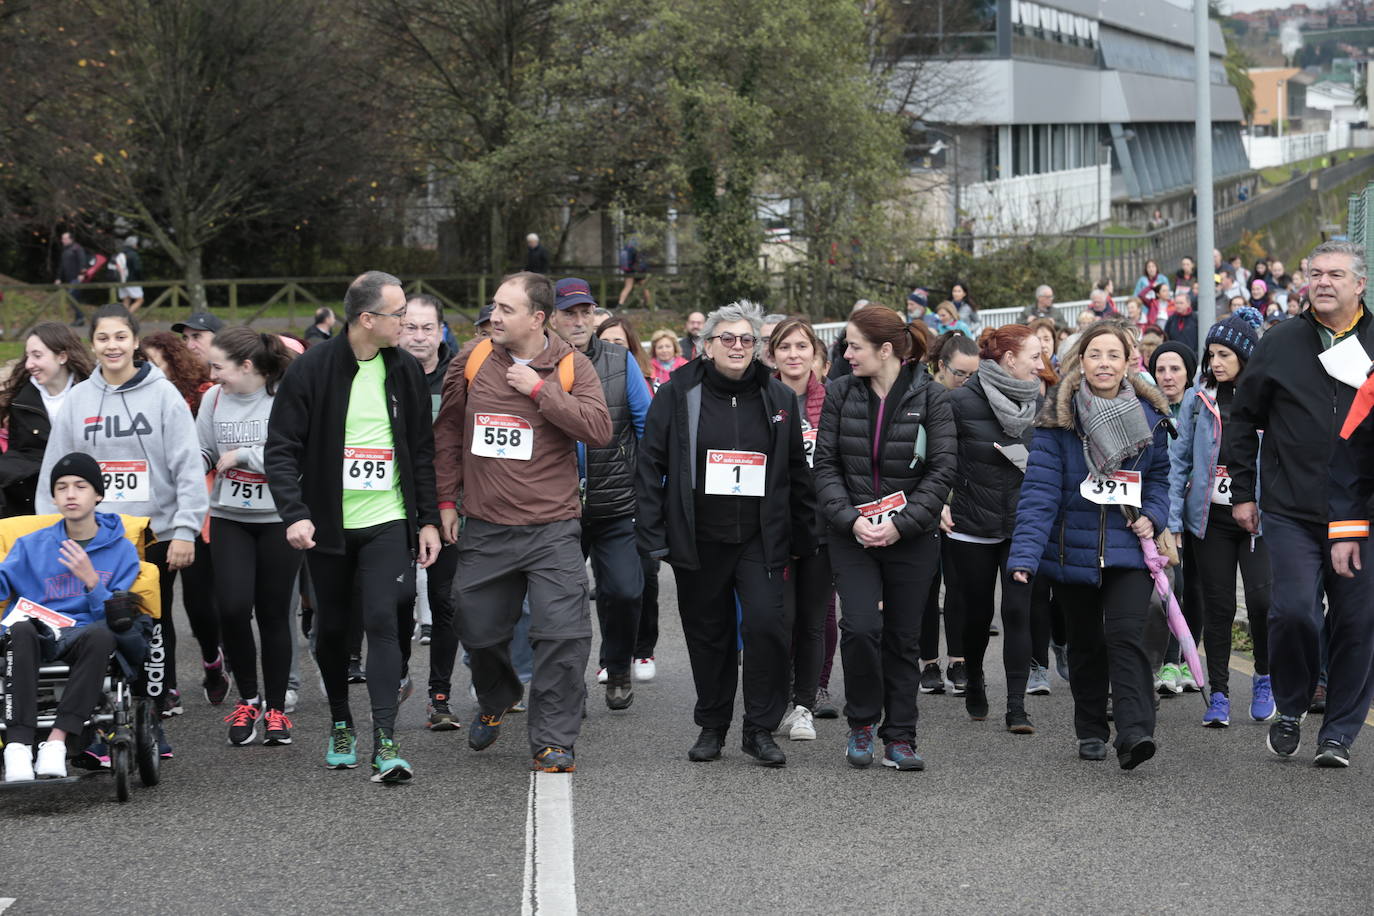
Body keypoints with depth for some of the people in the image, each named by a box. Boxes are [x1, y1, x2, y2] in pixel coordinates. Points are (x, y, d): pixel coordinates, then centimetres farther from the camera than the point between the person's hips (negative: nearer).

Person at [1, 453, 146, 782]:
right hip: (39, 636, 1)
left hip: (87, 638, -1)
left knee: (101, 634, -37)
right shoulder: (32, 546, 17)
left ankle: (56, 741, -39)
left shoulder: (121, 550, 12)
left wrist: (91, 580, -12)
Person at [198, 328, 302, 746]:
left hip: (278, 519, -3)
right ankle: (247, 698, 12)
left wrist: (243, 454, -16)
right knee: (232, 607, -9)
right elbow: (202, 453, 15)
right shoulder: (215, 399, 3)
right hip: (229, 519, 3)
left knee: (273, 613, 4)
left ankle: (275, 708, 17)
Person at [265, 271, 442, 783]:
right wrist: (294, 513, -18)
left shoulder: (405, 371, 4)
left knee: (383, 621, -13)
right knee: (331, 627, 11)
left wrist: (428, 519, 7)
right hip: (328, 523, 0)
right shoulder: (312, 369, -7)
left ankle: (385, 741, -15)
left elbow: (422, 451, 11)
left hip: (388, 521, 1)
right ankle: (341, 723, 32)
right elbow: (281, 448, -6)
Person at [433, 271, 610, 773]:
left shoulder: (571, 366, -4)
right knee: (480, 631, 13)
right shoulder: (472, 360, 3)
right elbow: (448, 431, 13)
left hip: (552, 529, -3)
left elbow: (599, 428, -17)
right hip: (483, 527, 3)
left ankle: (553, 740, 2)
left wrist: (539, 388, -18)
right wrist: (446, 500, 11)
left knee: (564, 635, -10)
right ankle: (495, 702, 44)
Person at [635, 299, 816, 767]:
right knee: (707, 633, 7)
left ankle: (760, 729, -2)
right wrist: (652, 536, -6)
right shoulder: (677, 394, 1)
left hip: (760, 539, 0)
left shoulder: (779, 399, 6)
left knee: (766, 623, -14)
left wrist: (802, 540, 9)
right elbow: (650, 466, 1)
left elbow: (798, 473, 12)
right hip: (698, 540, 0)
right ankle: (711, 726, 23)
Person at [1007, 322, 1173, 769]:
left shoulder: (1149, 414, 1)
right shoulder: (1058, 418, -7)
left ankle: (1134, 733, -25)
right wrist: (1024, 554, -22)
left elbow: (1160, 476, 14)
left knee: (1126, 636, -16)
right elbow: (1040, 488, -13)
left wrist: (1151, 515, -7)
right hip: (1073, 546, 0)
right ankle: (1090, 731, 28)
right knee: (1085, 643, 13)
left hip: (1128, 548, 0)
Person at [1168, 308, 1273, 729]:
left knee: (1262, 599, -13)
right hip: (1210, 516, 2)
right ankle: (1218, 695, 12)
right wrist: (1172, 520, 1)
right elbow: (1179, 460, 8)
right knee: (1217, 607, 4)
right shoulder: (1197, 400, 6)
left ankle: (1264, 678, 12)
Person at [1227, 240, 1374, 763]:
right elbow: (1243, 420, 12)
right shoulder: (1280, 344, 4)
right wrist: (1243, 492, 9)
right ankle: (1290, 710, 14)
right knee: (1294, 612, -10)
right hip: (1292, 512, -1)